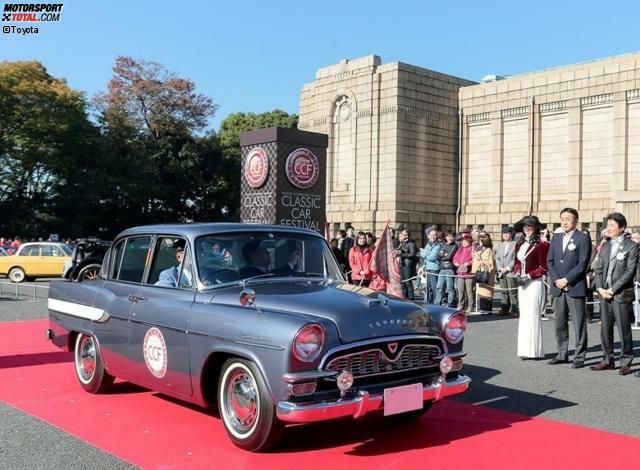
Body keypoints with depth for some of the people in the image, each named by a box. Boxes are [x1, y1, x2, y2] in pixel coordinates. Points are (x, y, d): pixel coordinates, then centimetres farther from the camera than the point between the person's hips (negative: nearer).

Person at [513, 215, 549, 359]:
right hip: (522, 284, 7)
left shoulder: (541, 245, -7)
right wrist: (517, 274, 0)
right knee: (523, 315, 8)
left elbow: (543, 268, -8)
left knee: (533, 315, -6)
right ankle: (525, 349, 13)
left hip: (535, 283, -6)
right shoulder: (520, 244, 12)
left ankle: (534, 350, 0)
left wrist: (528, 276, -14)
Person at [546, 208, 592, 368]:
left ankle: (579, 356, 5)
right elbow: (550, 261, 9)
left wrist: (566, 280, -13)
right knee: (560, 323, 10)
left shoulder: (583, 238, -3)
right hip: (558, 287, 6)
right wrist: (557, 280, -5)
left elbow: (583, 264, -10)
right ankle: (562, 354, 19)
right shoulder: (556, 238, 14)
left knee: (579, 324, -1)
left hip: (575, 287, -5)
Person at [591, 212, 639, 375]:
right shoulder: (606, 246, 15)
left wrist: (613, 290, -14)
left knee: (624, 330, 0)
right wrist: (600, 288, -3)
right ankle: (607, 360, 19)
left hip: (622, 294, -6)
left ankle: (625, 362, 9)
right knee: (605, 329, 9)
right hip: (604, 294, 6)